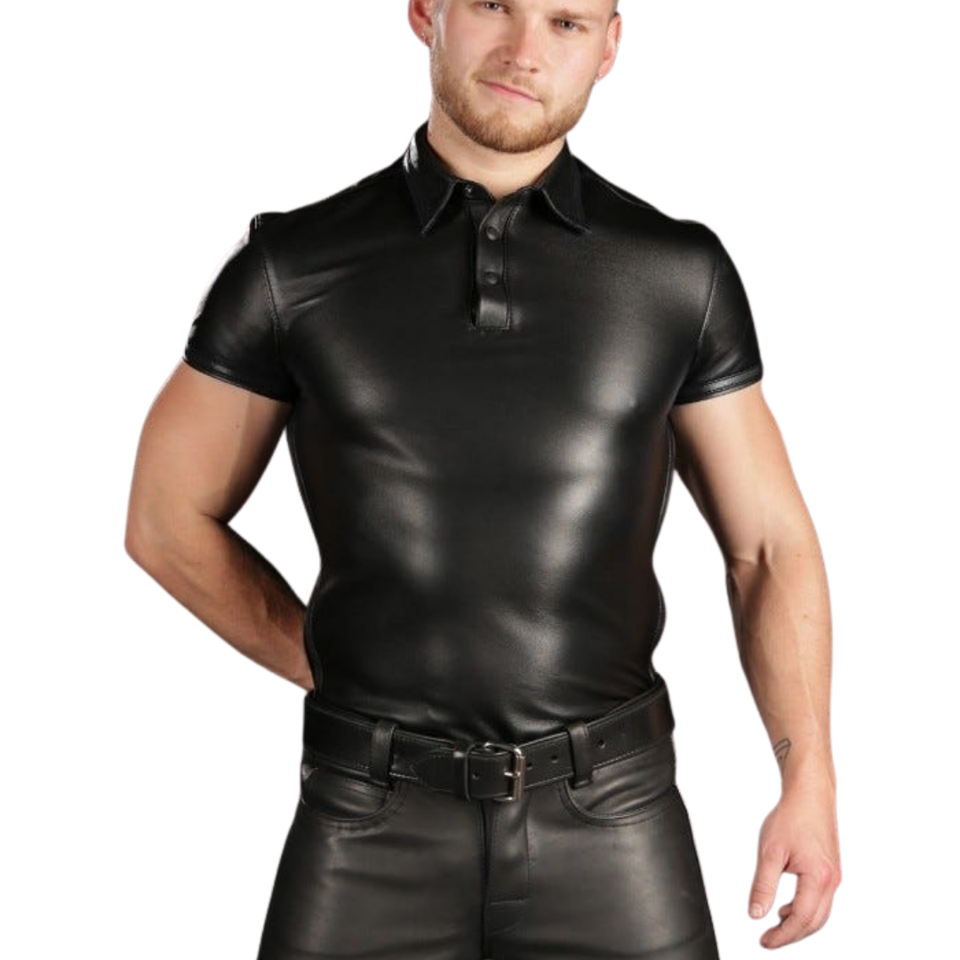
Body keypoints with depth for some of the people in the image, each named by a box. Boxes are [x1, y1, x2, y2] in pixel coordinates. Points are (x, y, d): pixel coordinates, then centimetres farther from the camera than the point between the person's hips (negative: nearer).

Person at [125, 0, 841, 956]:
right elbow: (168, 521, 9)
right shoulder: (295, 267, -1)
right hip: (377, 829, 0)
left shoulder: (679, 275, 1)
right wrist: (345, 679, 5)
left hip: (608, 823, 1)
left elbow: (770, 547, 6)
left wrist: (811, 782, -5)